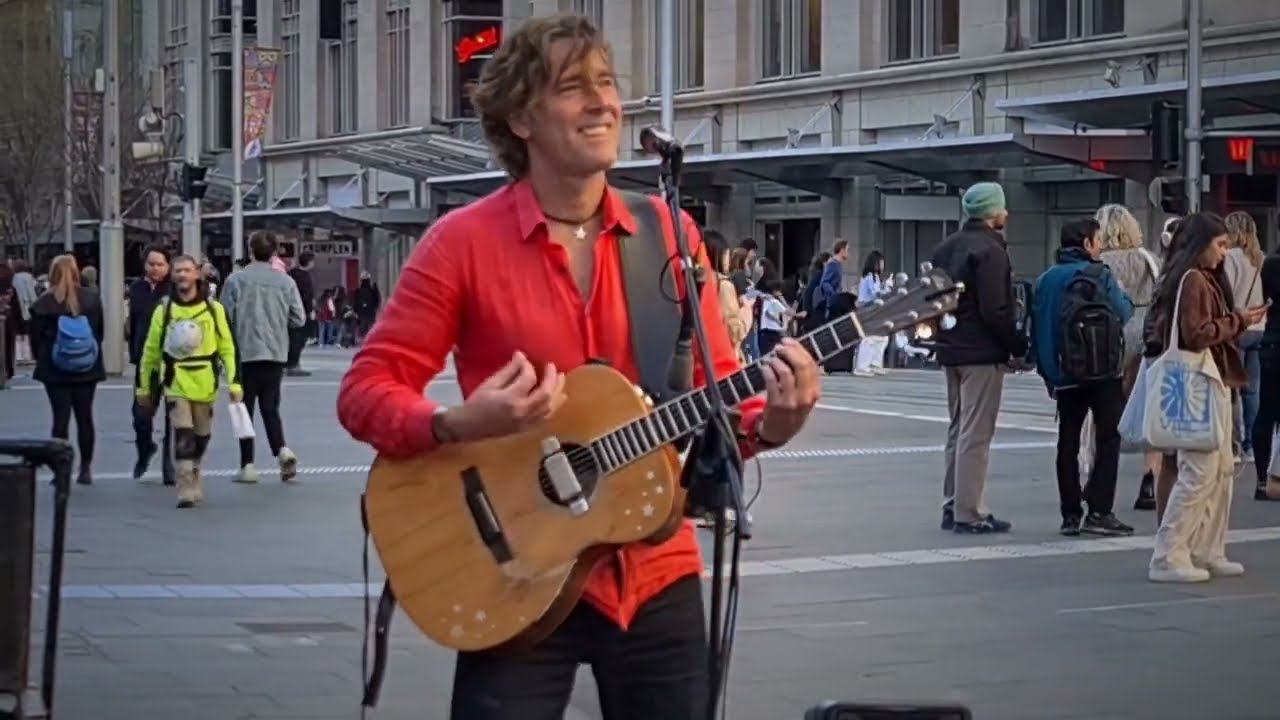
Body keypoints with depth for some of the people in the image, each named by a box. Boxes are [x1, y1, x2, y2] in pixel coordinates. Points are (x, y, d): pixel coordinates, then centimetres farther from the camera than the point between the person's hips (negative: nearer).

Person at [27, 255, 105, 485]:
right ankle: (85, 469, 13)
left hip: (55, 369, -2)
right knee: (85, 417, 10)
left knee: (61, 418, 1)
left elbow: (36, 336, -3)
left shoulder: (44, 303, -9)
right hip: (87, 368, 2)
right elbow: (100, 331, 3)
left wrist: (41, 358, 13)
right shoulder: (92, 300, -4)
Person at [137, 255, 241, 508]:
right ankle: (187, 489, -11)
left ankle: (193, 478, 33)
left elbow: (227, 348, 2)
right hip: (176, 384, -1)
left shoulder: (213, 309, 1)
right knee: (183, 435, -12)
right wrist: (144, 387, 11)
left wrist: (234, 382, -5)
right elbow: (151, 350, 8)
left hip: (205, 384, 1)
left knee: (202, 435, 12)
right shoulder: (163, 310, 2)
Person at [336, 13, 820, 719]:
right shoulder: (464, 240, -7)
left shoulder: (669, 233, 4)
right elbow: (365, 390, -7)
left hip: (656, 575, 3)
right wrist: (457, 425, -25)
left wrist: (768, 422, -15)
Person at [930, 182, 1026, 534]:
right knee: (976, 435, -6)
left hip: (951, 350, 9)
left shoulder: (945, 248, 13)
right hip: (982, 353, -9)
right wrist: (1019, 345, -11)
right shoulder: (989, 250, -15)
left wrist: (944, 336, 18)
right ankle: (969, 514, -5)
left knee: (958, 431, 16)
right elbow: (995, 311, -21)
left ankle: (953, 506, 19)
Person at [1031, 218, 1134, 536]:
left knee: (1068, 442, 9)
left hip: (1064, 375, 4)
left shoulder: (1045, 281, 6)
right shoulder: (1099, 274, -7)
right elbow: (1123, 313, -7)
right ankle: (1099, 510, -8)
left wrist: (1047, 372, 11)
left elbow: (1038, 328, 5)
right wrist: (1125, 299, 15)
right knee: (1108, 439, 0)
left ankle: (1070, 514, 8)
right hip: (1104, 371, -4)